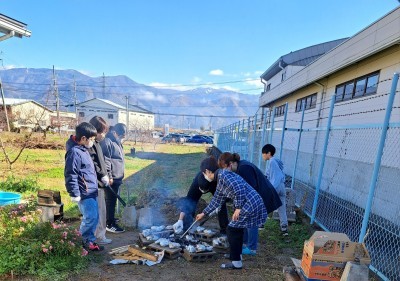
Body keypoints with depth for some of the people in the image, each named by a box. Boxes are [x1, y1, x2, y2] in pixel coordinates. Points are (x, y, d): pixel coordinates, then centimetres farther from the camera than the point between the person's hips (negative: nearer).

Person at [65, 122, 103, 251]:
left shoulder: (83, 149, 11)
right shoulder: (74, 152, -19)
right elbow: (70, 175, -19)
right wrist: (74, 194, -17)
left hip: (91, 191, 10)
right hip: (84, 193, -10)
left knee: (94, 217, 15)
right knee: (90, 217, -3)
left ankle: (89, 239, 29)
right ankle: (87, 241, 16)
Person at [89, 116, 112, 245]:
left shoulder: (96, 143, 15)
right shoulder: (90, 144, -16)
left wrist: (108, 174, 11)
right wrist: (103, 176, -15)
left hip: (100, 182, 10)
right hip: (96, 183, -10)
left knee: (100, 210, 17)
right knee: (99, 211, 1)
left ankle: (98, 234, 30)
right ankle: (99, 236, 13)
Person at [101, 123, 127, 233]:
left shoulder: (117, 142, 15)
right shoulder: (107, 142, -17)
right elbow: (105, 161, -22)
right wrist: (109, 176, -22)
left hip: (117, 177, 10)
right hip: (111, 178, -10)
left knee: (111, 200, 20)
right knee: (111, 200, -2)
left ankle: (109, 218, 34)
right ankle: (110, 224, 8)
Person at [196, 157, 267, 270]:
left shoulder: (223, 175, -13)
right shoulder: (220, 180, 18)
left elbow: (239, 188, -24)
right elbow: (216, 200, 27)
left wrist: (238, 208, -18)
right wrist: (204, 213, 34)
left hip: (250, 205, -10)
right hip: (252, 204, 10)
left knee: (232, 230, 3)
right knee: (237, 229, 23)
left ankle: (236, 262, 15)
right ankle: (236, 255, 39)